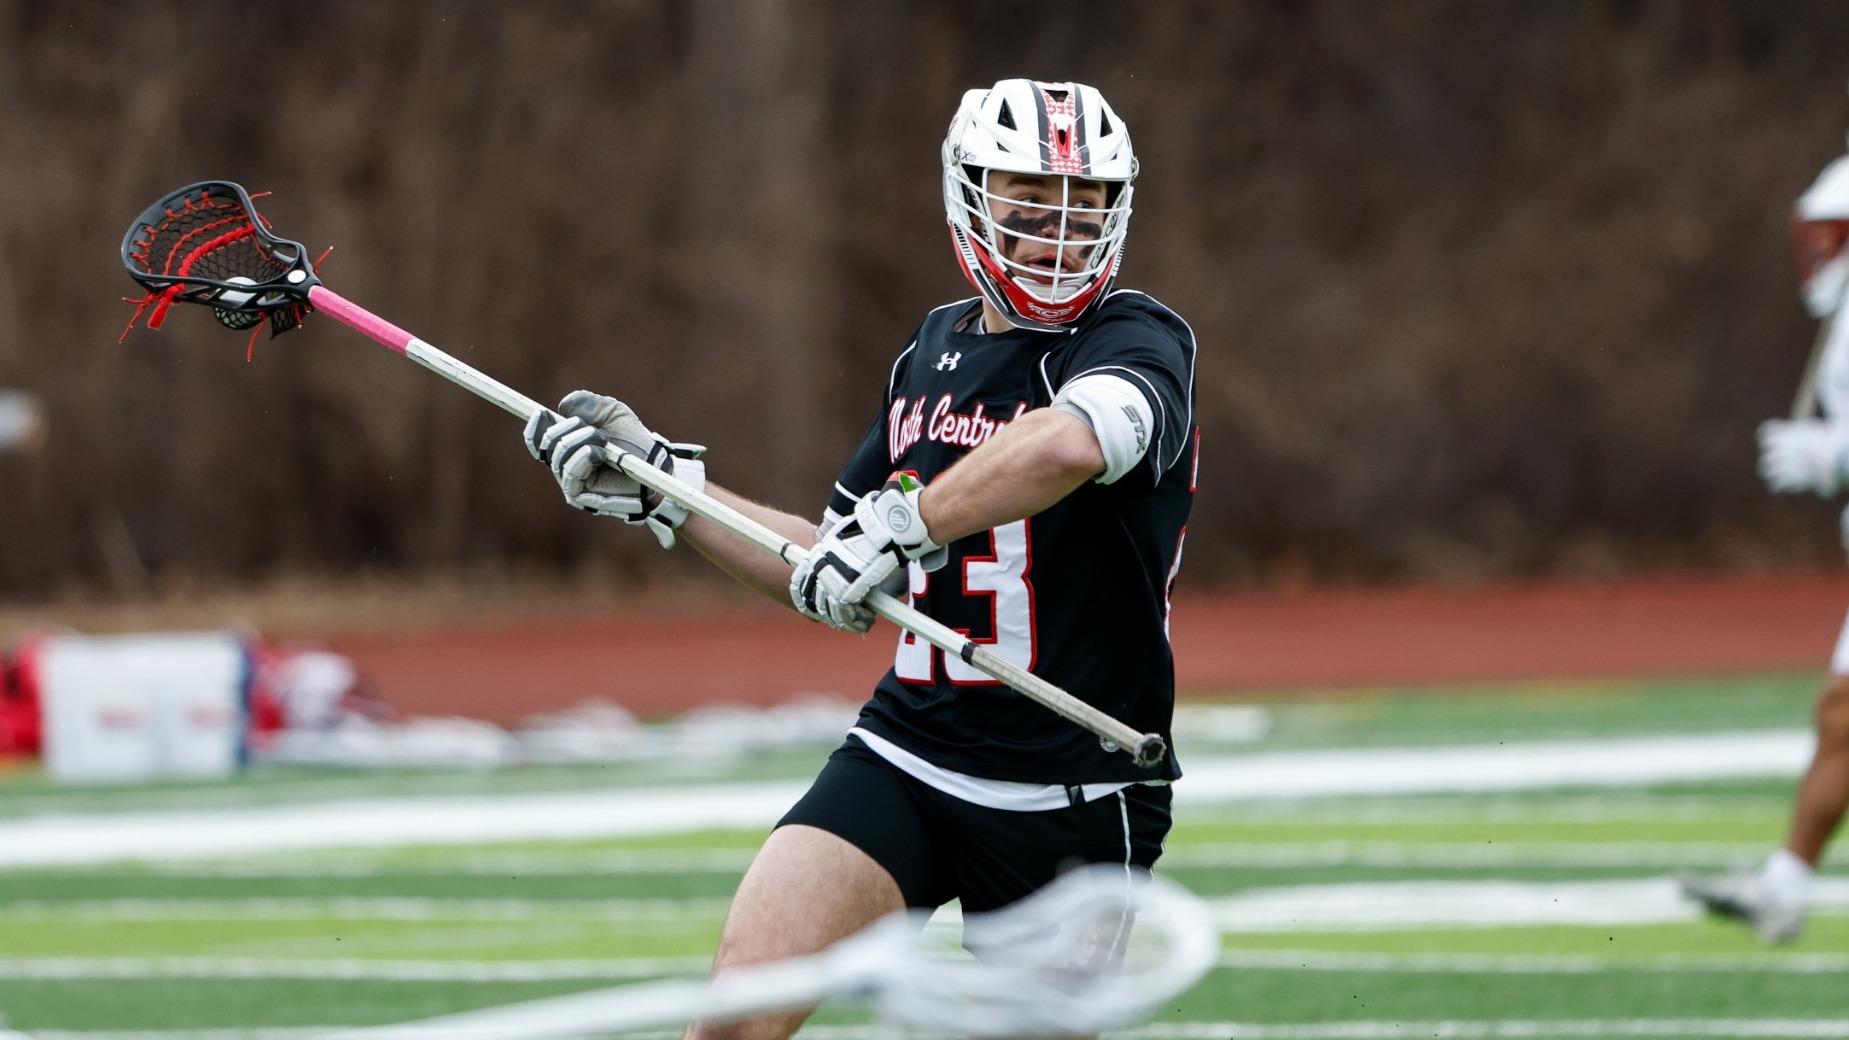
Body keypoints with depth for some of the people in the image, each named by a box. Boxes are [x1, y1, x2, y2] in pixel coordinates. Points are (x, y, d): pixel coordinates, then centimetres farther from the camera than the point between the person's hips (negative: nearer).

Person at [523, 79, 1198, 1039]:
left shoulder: (1140, 341, -9)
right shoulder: (933, 351, 12)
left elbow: (1069, 443, -36)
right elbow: (838, 580, 22)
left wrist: (900, 523, -31)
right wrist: (659, 484, 19)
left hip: (1072, 804, -4)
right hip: (903, 753, 4)